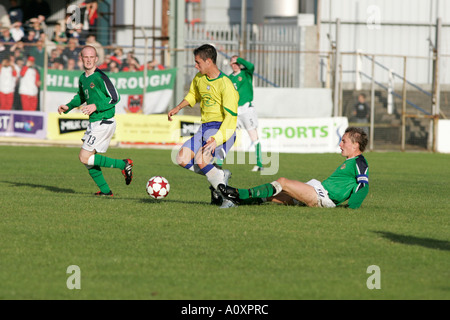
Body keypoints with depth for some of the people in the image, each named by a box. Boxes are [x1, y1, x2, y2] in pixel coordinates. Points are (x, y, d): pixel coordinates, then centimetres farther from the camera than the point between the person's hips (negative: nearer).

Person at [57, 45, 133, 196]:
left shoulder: (100, 77, -15)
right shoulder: (83, 78, 11)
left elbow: (115, 98, -16)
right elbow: (81, 97, 29)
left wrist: (96, 106, -22)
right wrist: (68, 107, 14)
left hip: (104, 123, -9)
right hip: (94, 123, 9)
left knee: (84, 158, -10)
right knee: (88, 160, 12)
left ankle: (123, 164, -7)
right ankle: (105, 190, 19)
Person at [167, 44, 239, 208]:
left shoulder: (225, 85, -16)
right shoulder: (199, 79, 8)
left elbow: (231, 117, -20)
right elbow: (193, 95, 32)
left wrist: (216, 139, -30)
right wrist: (178, 108, 17)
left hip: (222, 129, -8)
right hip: (204, 128, 8)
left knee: (201, 160, -28)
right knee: (182, 158, -9)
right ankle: (220, 175, 3)